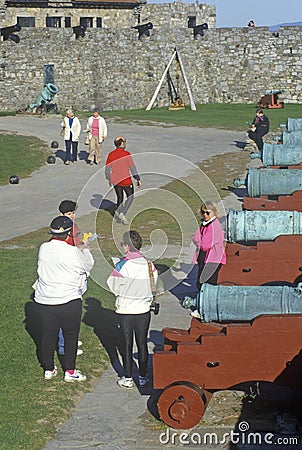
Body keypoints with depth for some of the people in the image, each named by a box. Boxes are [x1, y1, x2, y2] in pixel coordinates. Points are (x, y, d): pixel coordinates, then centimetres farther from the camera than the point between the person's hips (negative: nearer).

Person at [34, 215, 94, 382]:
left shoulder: (43, 248, -3)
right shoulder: (72, 252, -18)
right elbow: (88, 265, -4)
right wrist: (85, 249, 16)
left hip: (43, 302, 5)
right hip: (68, 301, -5)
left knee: (48, 334, 16)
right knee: (71, 336, 10)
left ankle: (48, 369, 27)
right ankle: (70, 371, 16)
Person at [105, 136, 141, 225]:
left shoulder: (111, 154, 0)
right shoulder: (126, 154, -13)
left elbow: (107, 169, 6)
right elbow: (132, 168, -12)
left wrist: (109, 180, 20)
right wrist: (138, 179, -5)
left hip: (115, 181, 5)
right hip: (126, 181, -5)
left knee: (119, 198, 19)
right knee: (130, 197, 11)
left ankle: (118, 215, 24)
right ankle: (122, 213, -5)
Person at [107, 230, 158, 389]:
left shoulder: (122, 265, -16)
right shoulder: (149, 264, -4)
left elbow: (114, 286, -9)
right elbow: (153, 285, 5)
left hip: (125, 310, -3)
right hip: (144, 310, 3)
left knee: (127, 344, 7)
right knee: (142, 343, 13)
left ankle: (128, 379, 12)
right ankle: (142, 377, 20)